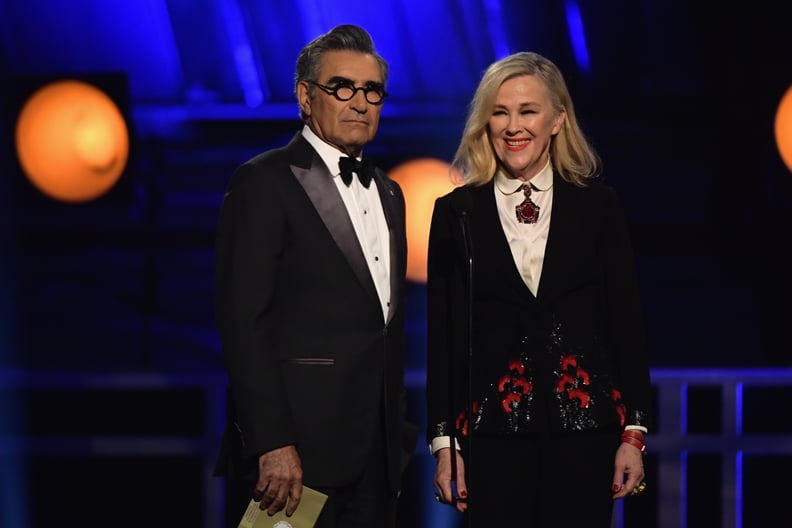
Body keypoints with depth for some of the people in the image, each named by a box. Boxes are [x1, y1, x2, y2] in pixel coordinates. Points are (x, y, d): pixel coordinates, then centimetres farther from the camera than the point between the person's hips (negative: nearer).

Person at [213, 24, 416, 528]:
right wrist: (272, 445, -19)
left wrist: (399, 438, 17)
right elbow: (244, 321, -13)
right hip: (296, 453, -7)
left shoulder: (388, 193, 19)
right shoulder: (264, 183, -5)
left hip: (376, 457, 7)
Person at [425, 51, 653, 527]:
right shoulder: (456, 213, 6)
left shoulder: (598, 206, 6)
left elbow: (627, 321, 6)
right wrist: (444, 442, 1)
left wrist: (635, 432, 0)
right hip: (493, 428, 0)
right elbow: (443, 335, 5)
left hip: (584, 423, 0)